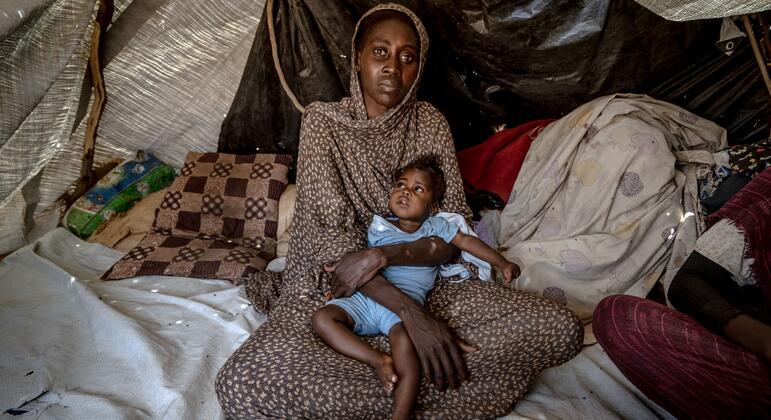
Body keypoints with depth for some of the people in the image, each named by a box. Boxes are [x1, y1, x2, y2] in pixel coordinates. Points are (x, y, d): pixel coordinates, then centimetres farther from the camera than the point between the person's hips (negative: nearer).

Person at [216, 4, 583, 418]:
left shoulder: (430, 123, 4)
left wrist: (381, 255, -22)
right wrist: (409, 311, -26)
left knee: (562, 329, -16)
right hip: (331, 286, -2)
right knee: (242, 384, -32)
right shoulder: (324, 119, -4)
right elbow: (328, 238, -15)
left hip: (424, 282, 3)